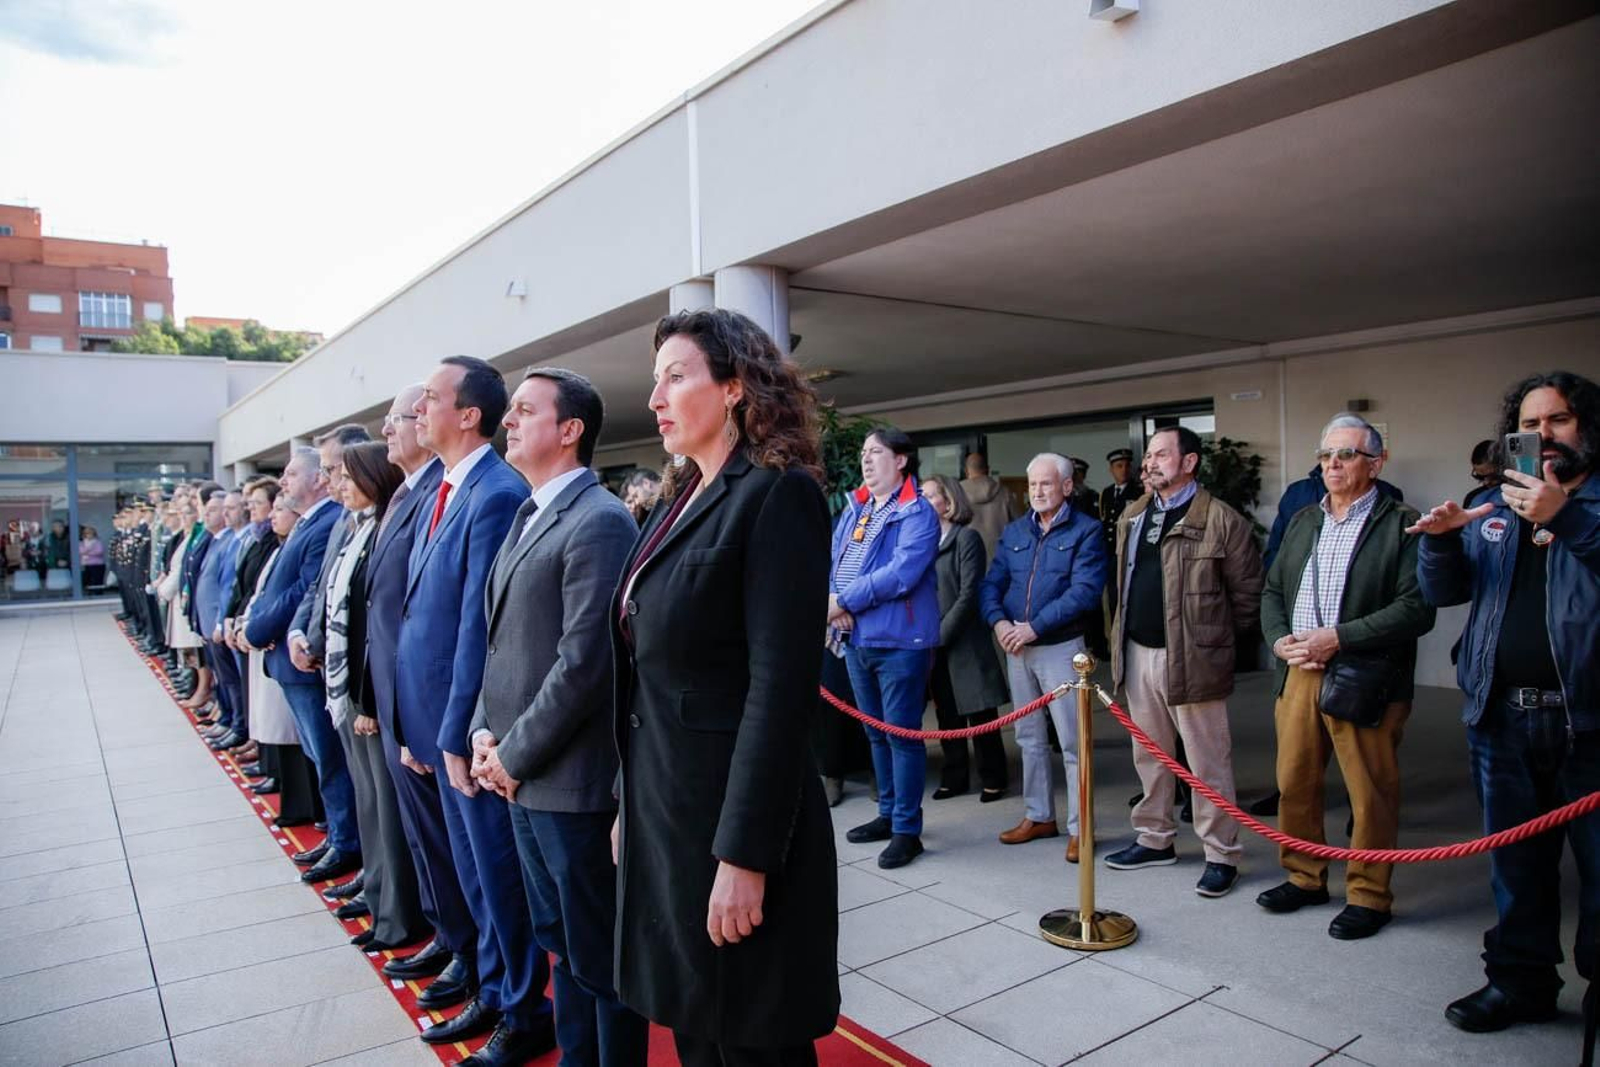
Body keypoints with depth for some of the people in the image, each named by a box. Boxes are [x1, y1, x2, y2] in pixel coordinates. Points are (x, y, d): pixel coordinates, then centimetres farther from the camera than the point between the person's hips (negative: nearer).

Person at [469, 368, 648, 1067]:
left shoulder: (600, 522, -16)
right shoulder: (527, 517, 13)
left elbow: (583, 661, -21)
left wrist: (516, 754, -13)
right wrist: (486, 729, 4)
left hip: (572, 778, -9)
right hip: (521, 774, 9)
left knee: (599, 955, 7)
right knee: (561, 940, 22)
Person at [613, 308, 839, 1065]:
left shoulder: (778, 493, -15)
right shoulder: (680, 499, 11)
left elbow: (780, 688, -21)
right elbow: (649, 672, 12)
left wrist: (745, 856, -21)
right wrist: (627, 802, 14)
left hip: (732, 815, -8)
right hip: (661, 808, 8)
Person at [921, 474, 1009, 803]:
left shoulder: (966, 537, -7)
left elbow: (969, 594, -12)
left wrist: (941, 634, -15)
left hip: (963, 640, -5)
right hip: (933, 644, 5)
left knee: (979, 714, 4)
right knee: (947, 714, 12)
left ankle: (992, 779, 17)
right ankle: (954, 777, 24)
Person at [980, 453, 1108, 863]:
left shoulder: (1086, 531, -6)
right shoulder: (1014, 532, 11)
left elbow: (1084, 592, -18)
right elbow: (991, 583, 6)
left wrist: (1034, 627, -21)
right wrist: (998, 621, -14)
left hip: (1061, 647, -6)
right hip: (1016, 648, 6)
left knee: (1072, 741, -1)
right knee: (1029, 737, 15)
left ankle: (1078, 827, 11)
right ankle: (1038, 816, 27)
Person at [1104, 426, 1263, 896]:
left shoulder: (1222, 520, -10)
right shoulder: (1132, 517, 11)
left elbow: (1248, 592, -6)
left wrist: (1217, 640, 1)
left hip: (1192, 659, -7)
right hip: (1138, 654, 7)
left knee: (1208, 761, 3)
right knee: (1149, 755, 17)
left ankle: (1221, 855, 16)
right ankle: (1155, 839, 32)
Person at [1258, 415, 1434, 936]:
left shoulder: (1402, 524, -5)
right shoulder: (1302, 522, 15)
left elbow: (1417, 609, -14)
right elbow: (1273, 591, 17)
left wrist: (1338, 638, -19)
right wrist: (1280, 640, -2)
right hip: (1298, 675, 6)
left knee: (1370, 794, 5)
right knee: (1294, 784, 13)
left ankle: (1369, 897, 21)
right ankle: (1304, 878, 30)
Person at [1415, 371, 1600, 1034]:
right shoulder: (1494, 507, 13)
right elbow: (1444, 591, 8)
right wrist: (1439, 539, -9)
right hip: (1502, 715, 4)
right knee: (1516, 862, 15)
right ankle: (1520, 980, 27)